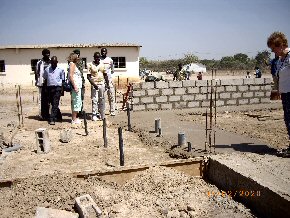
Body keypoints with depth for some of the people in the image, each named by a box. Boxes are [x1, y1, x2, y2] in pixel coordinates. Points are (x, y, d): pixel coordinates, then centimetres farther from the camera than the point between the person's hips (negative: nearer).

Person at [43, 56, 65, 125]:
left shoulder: (60, 70, 4)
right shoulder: (47, 69, 10)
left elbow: (62, 79, 8)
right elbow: (45, 79, 17)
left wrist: (62, 89, -1)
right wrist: (45, 89, 10)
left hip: (57, 88, -3)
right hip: (49, 88, 4)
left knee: (55, 104, -9)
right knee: (53, 104, 10)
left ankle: (52, 119, -11)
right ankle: (59, 116, 26)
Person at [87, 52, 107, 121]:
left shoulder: (102, 65, 11)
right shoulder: (90, 65, -3)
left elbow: (105, 75, 17)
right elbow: (88, 76, -6)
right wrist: (93, 84, -15)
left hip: (102, 84, 4)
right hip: (94, 85, -4)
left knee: (102, 100, 7)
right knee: (94, 100, -5)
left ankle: (102, 115, 14)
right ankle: (94, 115, 0)